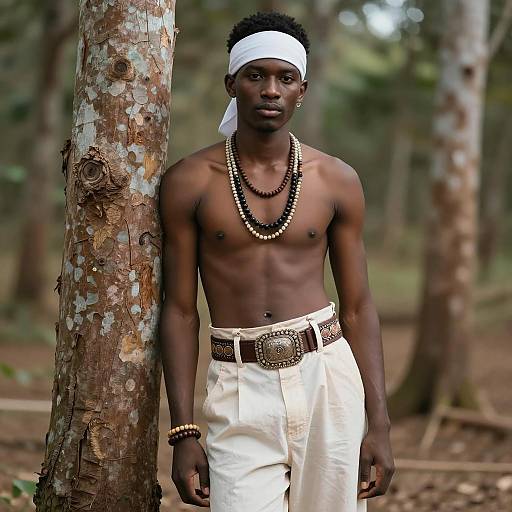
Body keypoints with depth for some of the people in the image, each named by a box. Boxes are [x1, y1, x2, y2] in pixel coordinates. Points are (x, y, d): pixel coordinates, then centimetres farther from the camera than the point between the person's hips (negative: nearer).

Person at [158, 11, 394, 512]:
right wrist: (183, 433, -4)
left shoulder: (336, 181, 5)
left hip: (327, 378, 2)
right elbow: (179, 310, 1)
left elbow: (358, 308, 8)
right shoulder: (188, 182, 0)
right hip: (240, 388, -1)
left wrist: (379, 425, 3)